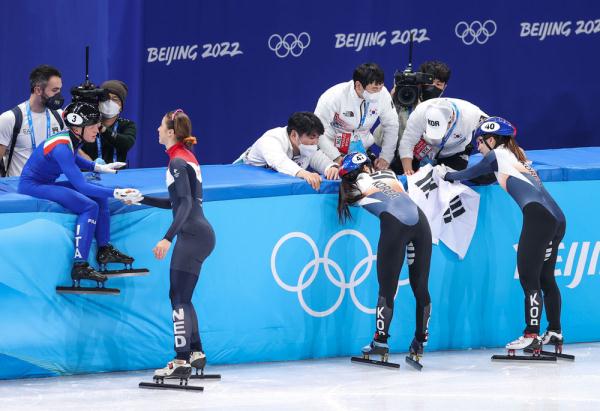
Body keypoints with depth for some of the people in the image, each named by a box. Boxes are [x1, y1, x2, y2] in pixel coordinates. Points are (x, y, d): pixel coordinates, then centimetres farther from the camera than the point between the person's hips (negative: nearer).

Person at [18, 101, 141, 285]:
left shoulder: (72, 139, 0)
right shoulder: (61, 147, -29)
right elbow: (81, 186, -34)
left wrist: (98, 167, 14)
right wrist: (116, 193, -37)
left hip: (45, 184, 10)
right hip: (32, 186, -10)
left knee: (99, 196, 5)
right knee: (89, 206, -21)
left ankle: (104, 249, 8)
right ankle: (79, 266, -23)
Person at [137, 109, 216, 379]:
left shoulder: (178, 162, -13)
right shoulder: (186, 157, 16)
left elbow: (185, 204, -22)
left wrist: (168, 238, -29)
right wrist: (142, 199, 21)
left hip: (192, 235, -10)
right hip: (200, 233, 10)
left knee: (179, 298, -9)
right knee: (181, 298, 15)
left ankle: (182, 362, -12)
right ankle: (196, 353, 20)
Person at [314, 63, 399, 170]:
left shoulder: (383, 94, -14)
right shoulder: (335, 97, -24)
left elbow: (391, 126, 0)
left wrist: (385, 157, -1)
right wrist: (335, 157, -20)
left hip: (360, 149, 3)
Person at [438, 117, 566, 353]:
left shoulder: (497, 154, 9)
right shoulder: (517, 158, 30)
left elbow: (470, 175, 15)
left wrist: (446, 175, 31)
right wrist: (454, 175, 34)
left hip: (539, 215, -8)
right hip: (556, 219, 8)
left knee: (528, 276, -8)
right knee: (545, 278, 16)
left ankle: (532, 336, -14)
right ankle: (554, 333, 19)